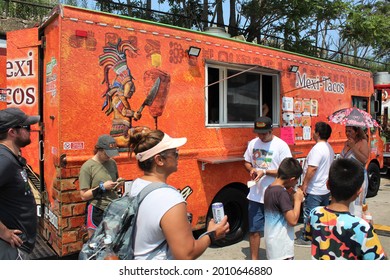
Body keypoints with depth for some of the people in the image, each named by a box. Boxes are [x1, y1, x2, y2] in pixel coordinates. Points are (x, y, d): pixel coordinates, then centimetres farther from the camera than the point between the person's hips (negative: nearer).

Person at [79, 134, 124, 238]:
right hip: (97, 212, -4)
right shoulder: (87, 167, -10)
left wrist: (118, 183, -3)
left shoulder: (112, 163, 5)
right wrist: (102, 187, -19)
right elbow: (84, 196, -10)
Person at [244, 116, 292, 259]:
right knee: (254, 229, 12)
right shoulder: (252, 143, 3)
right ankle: (254, 260, 28)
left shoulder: (281, 145, -12)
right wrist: (251, 169, -8)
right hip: (255, 195, 4)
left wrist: (265, 172, -22)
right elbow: (247, 162, 14)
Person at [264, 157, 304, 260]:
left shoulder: (269, 189, 4)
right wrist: (298, 200, -11)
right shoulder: (282, 193, -22)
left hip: (272, 240, 9)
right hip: (281, 246, -9)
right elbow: (293, 220, -23)